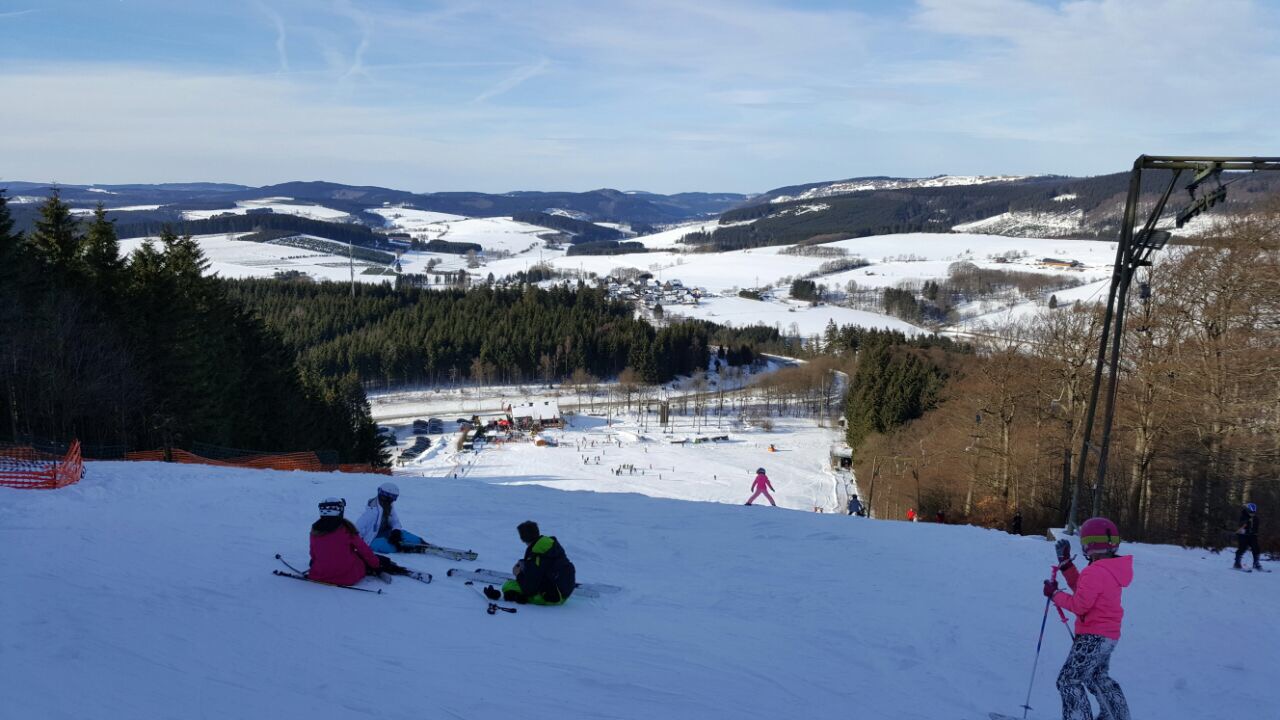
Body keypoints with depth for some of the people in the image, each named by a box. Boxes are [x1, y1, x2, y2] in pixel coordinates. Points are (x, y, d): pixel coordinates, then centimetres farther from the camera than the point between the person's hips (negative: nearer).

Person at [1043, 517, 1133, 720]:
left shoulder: (1095, 571, -23)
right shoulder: (1112, 569, 8)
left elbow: (1079, 605, -23)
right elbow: (1082, 588, 15)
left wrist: (1054, 593, -11)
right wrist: (1065, 563, 11)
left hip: (1093, 637, -10)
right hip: (1109, 636, 10)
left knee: (1069, 680, -4)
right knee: (1098, 678, 28)